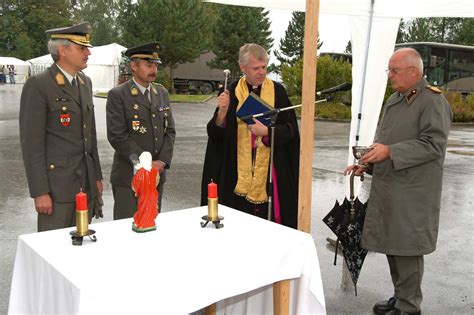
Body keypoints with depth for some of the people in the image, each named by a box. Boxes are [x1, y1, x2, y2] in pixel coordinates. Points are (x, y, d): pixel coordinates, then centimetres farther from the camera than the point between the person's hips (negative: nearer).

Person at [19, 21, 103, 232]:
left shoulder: (85, 82, 12)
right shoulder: (38, 85, -10)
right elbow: (31, 143, -13)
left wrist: (97, 176, 15)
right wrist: (40, 192, -15)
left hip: (87, 182, 7)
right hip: (57, 183, -6)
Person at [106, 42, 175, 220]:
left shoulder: (162, 93, 11)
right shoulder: (117, 95, -7)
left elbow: (169, 130, 9)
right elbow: (117, 136, -14)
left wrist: (162, 161, -5)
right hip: (128, 176, -5)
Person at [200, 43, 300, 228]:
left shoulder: (277, 91, 2)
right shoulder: (231, 92, 3)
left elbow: (291, 130, 0)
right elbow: (215, 134, 0)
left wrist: (267, 132, -17)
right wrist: (222, 112, -17)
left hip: (269, 172, 0)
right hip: (238, 174, 0)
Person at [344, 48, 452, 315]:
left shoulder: (433, 100, -10)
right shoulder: (394, 100, 14)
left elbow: (433, 143, -19)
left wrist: (390, 152, -22)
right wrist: (367, 163, 8)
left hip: (412, 194, -8)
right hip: (388, 187, 8)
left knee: (407, 248, 0)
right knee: (391, 244, 14)